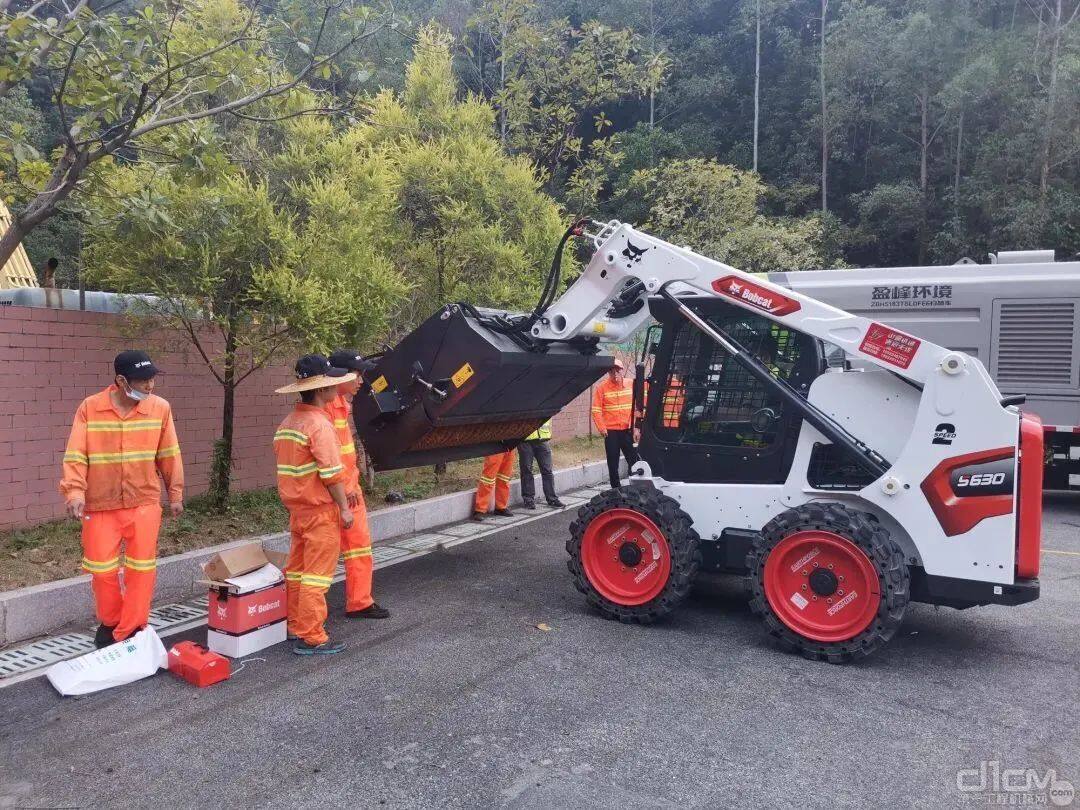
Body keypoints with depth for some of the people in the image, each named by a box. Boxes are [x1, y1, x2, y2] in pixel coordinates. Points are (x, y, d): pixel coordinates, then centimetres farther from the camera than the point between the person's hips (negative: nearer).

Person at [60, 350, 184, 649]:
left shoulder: (160, 408, -5)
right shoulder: (90, 408, -8)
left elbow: (169, 455, 3)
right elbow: (75, 455, -8)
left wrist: (175, 494, 7)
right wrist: (75, 492, -20)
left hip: (144, 503, 0)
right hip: (100, 505, 0)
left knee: (141, 569, 2)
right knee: (102, 569, 8)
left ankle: (130, 632, 16)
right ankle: (109, 623, 33)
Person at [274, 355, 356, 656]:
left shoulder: (288, 423, 10)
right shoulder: (319, 424, -18)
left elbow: (286, 467, 15)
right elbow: (332, 473, -20)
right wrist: (344, 507, -13)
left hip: (297, 507, 9)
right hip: (320, 510, -9)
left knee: (297, 569, 16)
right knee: (317, 574, -3)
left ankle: (296, 625, 28)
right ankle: (311, 638, 2)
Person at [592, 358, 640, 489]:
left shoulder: (631, 385, 4)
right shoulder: (601, 388, -2)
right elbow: (596, 410, -5)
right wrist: (601, 428, -13)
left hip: (628, 430, 1)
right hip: (611, 431, -1)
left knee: (634, 460, 2)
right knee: (613, 463, 6)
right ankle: (616, 489, 15)